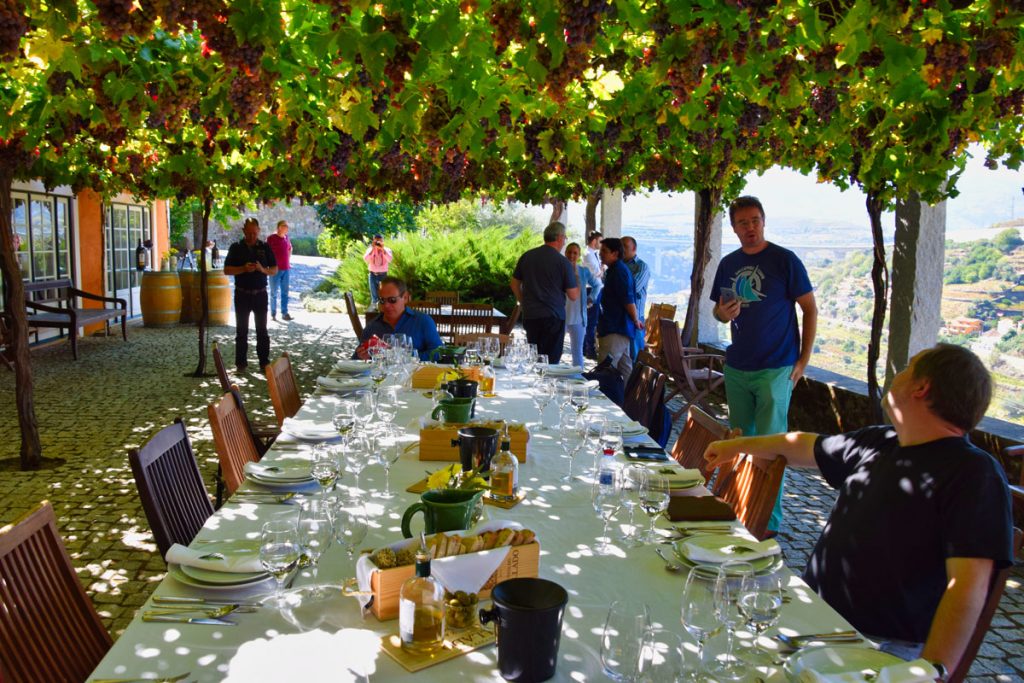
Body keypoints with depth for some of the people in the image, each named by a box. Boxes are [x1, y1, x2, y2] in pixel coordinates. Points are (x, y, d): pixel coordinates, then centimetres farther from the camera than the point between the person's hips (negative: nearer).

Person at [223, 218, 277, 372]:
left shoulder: (265, 247, 2)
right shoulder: (236, 247, 1)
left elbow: (274, 270, 4)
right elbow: (226, 270, -2)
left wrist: (263, 269, -17)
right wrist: (243, 269, -18)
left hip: (260, 294, 0)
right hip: (242, 294, 0)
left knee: (262, 330, 5)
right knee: (241, 330, 6)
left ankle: (264, 362, 11)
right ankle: (241, 363, 13)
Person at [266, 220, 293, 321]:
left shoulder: (286, 238, 9)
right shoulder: (271, 238, -9)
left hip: (286, 269, 5)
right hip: (275, 269, -5)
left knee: (285, 292, 6)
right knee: (274, 293, 2)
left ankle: (284, 313, 10)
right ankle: (273, 314, 11)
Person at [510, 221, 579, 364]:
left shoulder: (527, 256, 5)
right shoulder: (563, 262, -8)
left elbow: (514, 284, 14)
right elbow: (573, 296, -5)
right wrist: (578, 286, 15)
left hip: (530, 316, 5)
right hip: (553, 316, -5)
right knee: (551, 361, 0)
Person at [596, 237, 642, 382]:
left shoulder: (619, 271, -15)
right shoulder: (614, 270, 18)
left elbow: (628, 300, -20)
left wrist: (636, 320, -12)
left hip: (615, 330, -11)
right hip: (620, 328, 11)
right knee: (625, 366, 14)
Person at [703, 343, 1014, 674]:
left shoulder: (975, 473, -12)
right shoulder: (877, 443, 12)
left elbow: (968, 585, -21)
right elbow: (802, 446, 29)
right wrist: (737, 446, 42)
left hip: (881, 647, -7)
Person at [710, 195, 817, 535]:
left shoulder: (784, 260, -7)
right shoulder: (728, 264, 8)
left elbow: (810, 309, -4)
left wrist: (803, 360, -9)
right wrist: (722, 313, -8)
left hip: (775, 368, -5)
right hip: (736, 367, 5)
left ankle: (771, 520, 6)